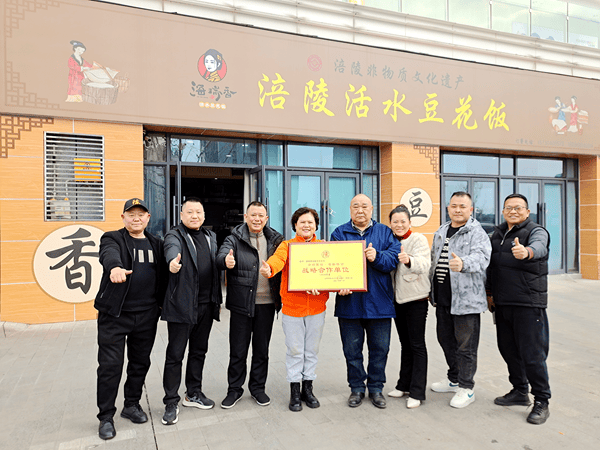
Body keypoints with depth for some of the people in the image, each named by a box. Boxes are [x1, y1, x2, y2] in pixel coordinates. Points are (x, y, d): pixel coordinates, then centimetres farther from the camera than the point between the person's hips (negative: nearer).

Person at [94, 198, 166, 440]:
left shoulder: (156, 243, 12)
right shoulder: (113, 238, -2)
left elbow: (163, 273, 10)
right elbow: (109, 254, -25)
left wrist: (160, 303, 1)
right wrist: (115, 267, -48)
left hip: (147, 314, 4)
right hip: (115, 314, -4)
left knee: (140, 363, 14)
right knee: (110, 365, 2)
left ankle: (132, 404, 33)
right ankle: (106, 416, 18)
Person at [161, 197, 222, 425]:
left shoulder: (210, 236, 14)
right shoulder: (175, 235, -5)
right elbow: (172, 248, -30)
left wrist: (217, 299, 15)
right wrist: (173, 261, -53)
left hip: (206, 304, 6)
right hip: (181, 304, -6)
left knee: (199, 351, 16)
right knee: (175, 354, 3)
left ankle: (193, 393, 32)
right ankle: (171, 402, 15)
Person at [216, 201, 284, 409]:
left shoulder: (275, 240, 6)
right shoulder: (235, 239, -4)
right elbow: (221, 257, -21)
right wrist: (226, 260, -43)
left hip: (266, 304, 3)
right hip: (241, 304, -2)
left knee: (262, 350, 14)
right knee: (238, 350, 8)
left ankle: (258, 387, 31)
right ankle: (234, 389, 26)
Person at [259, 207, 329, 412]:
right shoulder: (287, 245, 0)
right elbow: (278, 258, -20)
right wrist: (268, 269, -44)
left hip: (317, 306, 2)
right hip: (292, 306, -2)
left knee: (312, 350, 13)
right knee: (295, 350, 6)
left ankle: (307, 388, 29)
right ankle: (294, 391, 22)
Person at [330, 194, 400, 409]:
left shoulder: (385, 232, 7)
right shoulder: (339, 233, 6)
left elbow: (394, 258, -5)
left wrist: (377, 256, -23)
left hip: (379, 301, 1)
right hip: (349, 301, 0)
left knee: (380, 349, 11)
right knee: (352, 349, 10)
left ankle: (376, 388, 28)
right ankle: (356, 388, 27)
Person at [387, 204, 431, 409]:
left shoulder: (418, 239, -10)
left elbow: (424, 263, -28)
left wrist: (409, 260, -48)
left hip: (416, 299, -6)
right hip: (398, 299, 6)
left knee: (417, 345, 0)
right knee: (405, 344, 16)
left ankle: (417, 392, 8)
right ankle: (404, 385, 27)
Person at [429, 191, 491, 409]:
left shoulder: (477, 233, -9)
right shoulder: (441, 232, 14)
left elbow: (481, 257, -28)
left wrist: (463, 263, -49)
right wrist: (431, 289, 21)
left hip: (466, 299, -7)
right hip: (442, 298, 8)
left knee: (466, 346, 3)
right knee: (445, 339, 19)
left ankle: (467, 388, 19)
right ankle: (454, 379, 38)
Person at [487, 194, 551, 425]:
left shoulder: (536, 231, -7)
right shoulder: (497, 234, 13)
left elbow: (538, 247, -32)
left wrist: (526, 252, -54)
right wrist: (490, 292, 18)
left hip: (529, 304, -7)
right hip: (502, 303, 7)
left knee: (532, 353, -2)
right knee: (508, 348, 15)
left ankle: (541, 402, 14)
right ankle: (520, 392, 32)